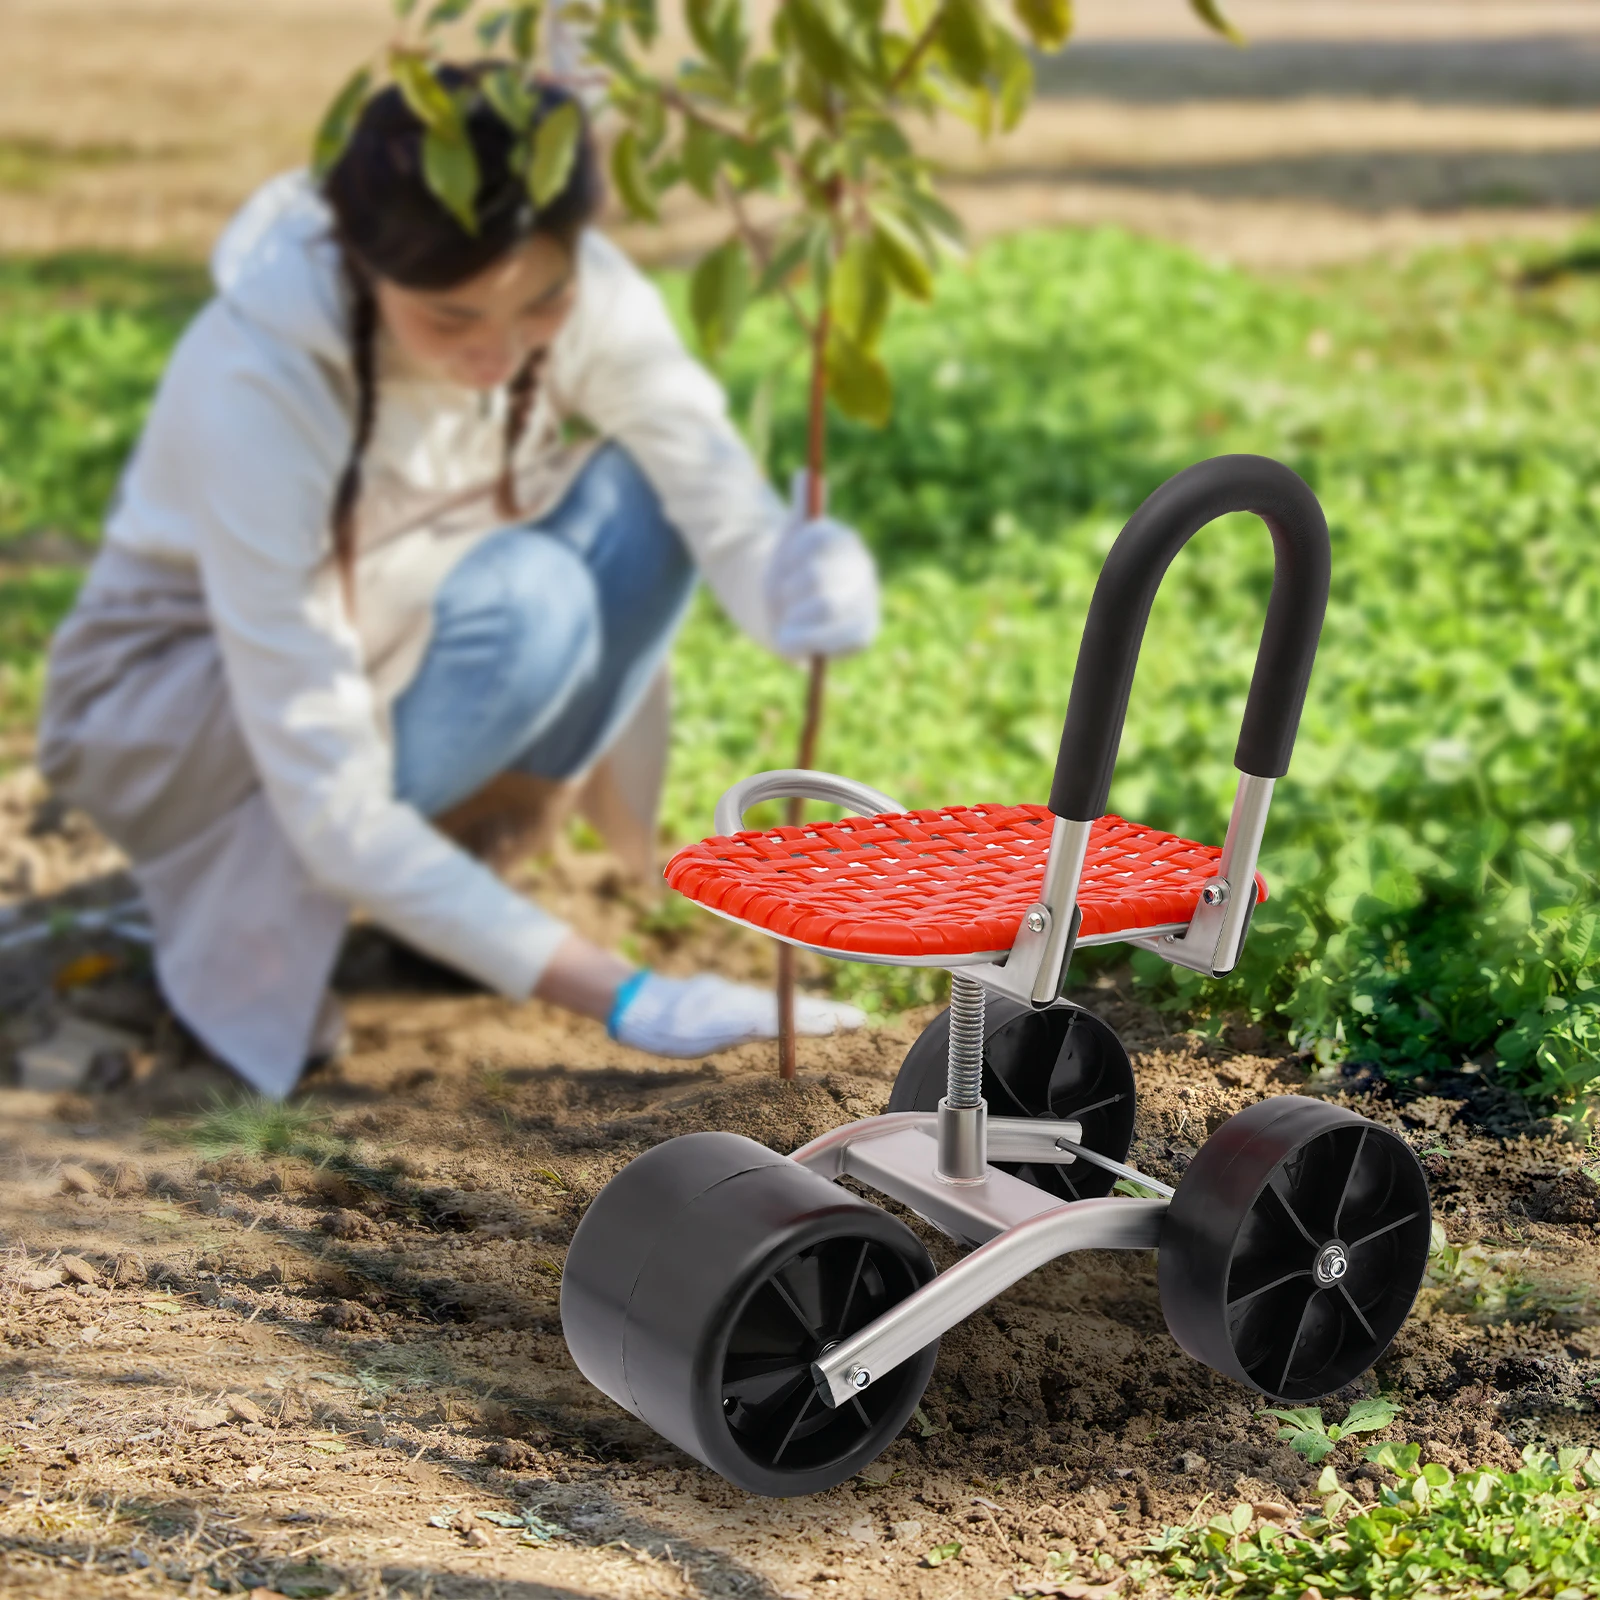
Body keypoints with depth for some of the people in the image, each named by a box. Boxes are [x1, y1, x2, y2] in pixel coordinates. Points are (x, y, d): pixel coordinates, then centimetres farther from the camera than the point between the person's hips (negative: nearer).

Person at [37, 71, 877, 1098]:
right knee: (525, 602, -32)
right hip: (171, 709, -5)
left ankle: (473, 852, -5)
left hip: (391, 661, 5)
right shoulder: (257, 383, -35)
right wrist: (619, 997, -40)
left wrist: (803, 581, -50)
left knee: (638, 507, -21)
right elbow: (332, 811, -35)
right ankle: (248, 927, -13)